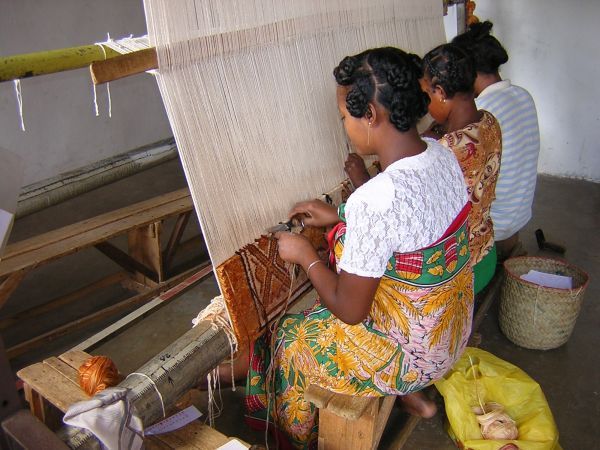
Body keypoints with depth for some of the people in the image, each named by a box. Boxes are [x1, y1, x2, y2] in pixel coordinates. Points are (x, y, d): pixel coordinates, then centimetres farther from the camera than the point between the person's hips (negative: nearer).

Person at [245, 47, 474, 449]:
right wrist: (338, 215, 10)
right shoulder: (442, 155, -10)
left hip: (411, 352, -7)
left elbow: (350, 310, -24)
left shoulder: (375, 201, -36)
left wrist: (305, 255, -9)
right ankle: (416, 395, 33)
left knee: (287, 341, 15)